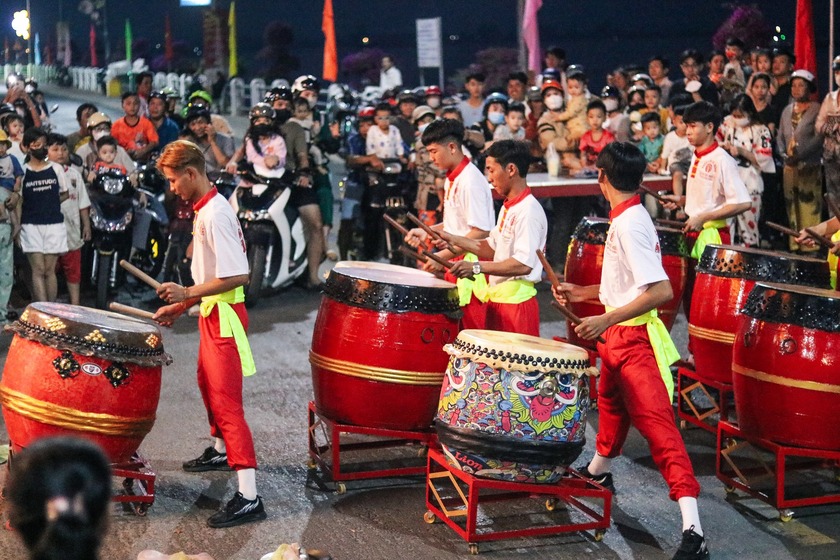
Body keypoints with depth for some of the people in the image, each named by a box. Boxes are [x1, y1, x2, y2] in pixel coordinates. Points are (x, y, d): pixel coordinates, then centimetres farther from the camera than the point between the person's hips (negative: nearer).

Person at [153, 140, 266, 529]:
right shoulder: (205, 209, 10)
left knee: (226, 401, -12)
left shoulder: (215, 214, -21)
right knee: (208, 385, 28)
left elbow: (237, 276, -26)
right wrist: (179, 305, 13)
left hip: (224, 316, -11)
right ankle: (221, 451, 51)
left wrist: (187, 293, -23)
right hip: (211, 312, 11)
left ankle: (249, 498, -14)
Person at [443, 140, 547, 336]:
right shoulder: (509, 208, 14)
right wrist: (453, 239, 10)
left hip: (516, 302, -10)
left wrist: (477, 267, -29)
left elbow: (524, 264, -26)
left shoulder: (529, 211, -18)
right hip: (497, 299, 10)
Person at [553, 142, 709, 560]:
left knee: (656, 423, -15)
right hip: (617, 336, 10)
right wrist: (584, 293, 19)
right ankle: (598, 472, 56)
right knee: (611, 402, 30)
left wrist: (607, 320, -28)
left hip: (634, 338, -10)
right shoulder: (626, 219, 7)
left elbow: (661, 291, -28)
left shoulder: (629, 224, -22)